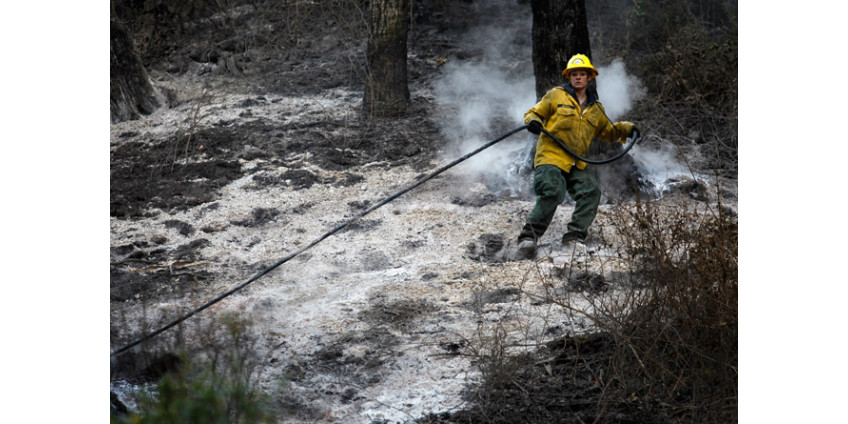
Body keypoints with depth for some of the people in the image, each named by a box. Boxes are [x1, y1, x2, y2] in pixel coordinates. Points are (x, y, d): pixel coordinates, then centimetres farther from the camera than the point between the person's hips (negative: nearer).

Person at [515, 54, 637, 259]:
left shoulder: (595, 108, 20)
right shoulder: (556, 95, 7)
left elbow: (607, 132, 33)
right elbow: (533, 113, 9)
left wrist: (626, 129, 16)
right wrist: (533, 121, -15)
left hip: (577, 164, 5)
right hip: (551, 157, -5)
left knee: (591, 191, -19)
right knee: (551, 194, -25)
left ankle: (574, 237, -13)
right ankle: (528, 238, -18)